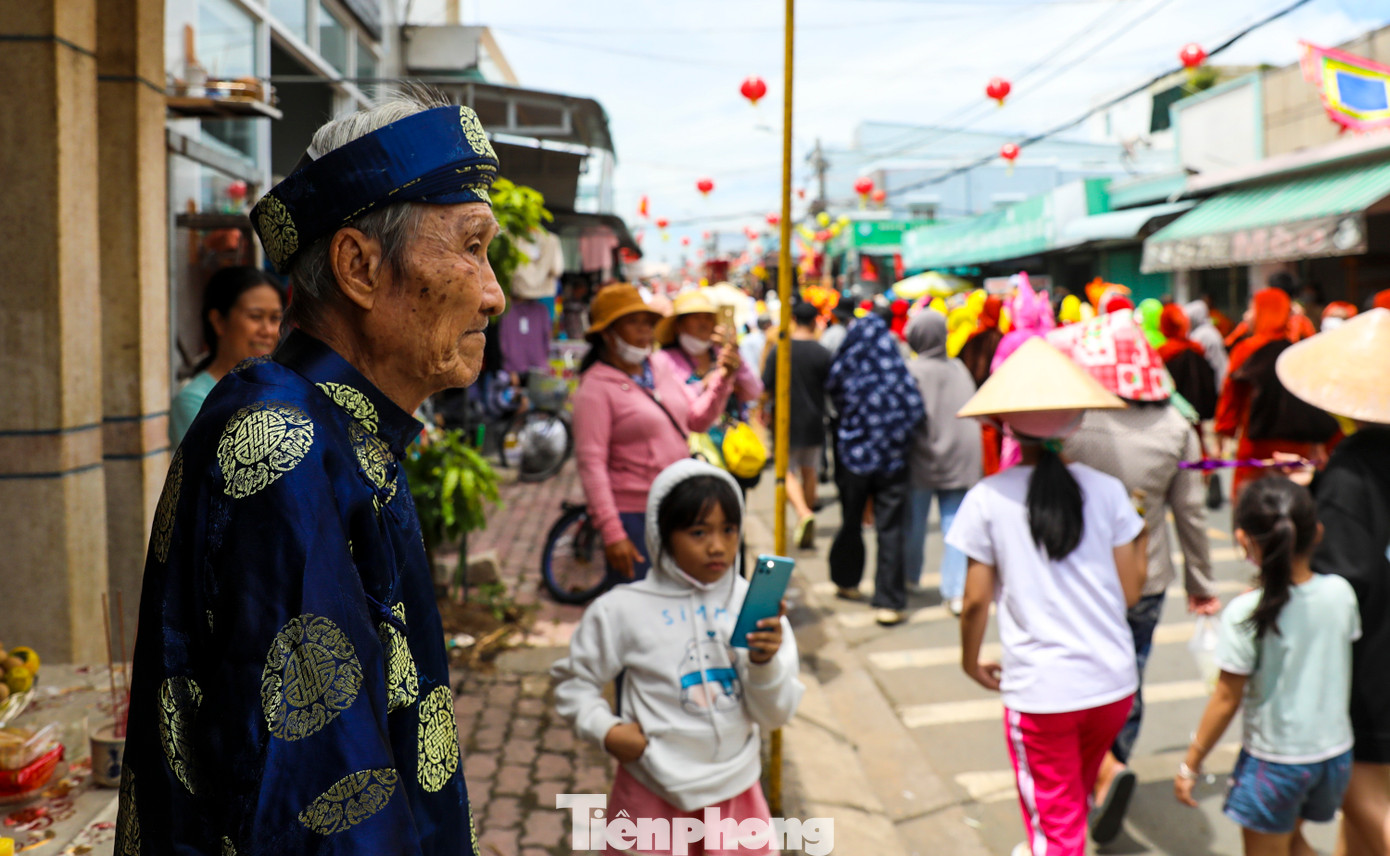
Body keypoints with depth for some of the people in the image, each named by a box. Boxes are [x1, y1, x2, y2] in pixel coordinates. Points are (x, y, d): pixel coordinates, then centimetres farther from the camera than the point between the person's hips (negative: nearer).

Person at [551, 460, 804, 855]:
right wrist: (606, 730, -12)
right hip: (654, 792, -2)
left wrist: (765, 663, -22)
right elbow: (574, 680, 3)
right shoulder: (624, 610, -10)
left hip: (736, 790, 2)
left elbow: (775, 715, -4)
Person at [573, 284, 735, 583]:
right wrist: (612, 533, -22)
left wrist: (723, 379, -1)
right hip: (633, 516, -7)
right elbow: (591, 463, -17)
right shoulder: (596, 387, -11)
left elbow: (698, 420, 16)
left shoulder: (662, 368, 9)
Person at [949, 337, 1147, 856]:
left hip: (1040, 691, -3)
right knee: (1077, 796, 29)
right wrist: (1141, 536, 17)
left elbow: (976, 601, -6)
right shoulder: (1107, 490, -3)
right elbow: (1130, 592, 0)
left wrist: (971, 660, 11)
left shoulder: (988, 498, -9)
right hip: (1114, 683, 4)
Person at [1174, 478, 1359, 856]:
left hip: (1274, 760, -5)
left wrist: (1190, 764, -5)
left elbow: (1227, 700, -15)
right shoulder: (1340, 592, -8)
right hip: (1335, 752, 5)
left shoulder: (1245, 612, -22)